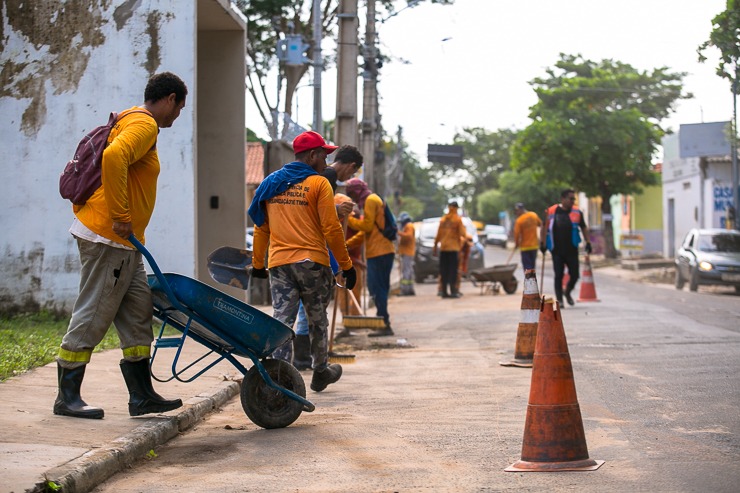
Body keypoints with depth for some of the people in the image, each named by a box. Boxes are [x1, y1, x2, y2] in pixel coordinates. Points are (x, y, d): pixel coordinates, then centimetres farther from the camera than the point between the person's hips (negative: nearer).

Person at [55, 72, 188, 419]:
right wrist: (120, 217, -27)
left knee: (138, 314, 10)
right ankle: (67, 397, 2)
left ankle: (142, 396, 12)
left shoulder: (130, 122, 21)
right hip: (108, 238, -11)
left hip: (123, 243, 11)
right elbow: (113, 157, -31)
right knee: (92, 316, -5)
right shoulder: (144, 125, -12)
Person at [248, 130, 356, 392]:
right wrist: (346, 264, -3)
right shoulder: (318, 184, -5)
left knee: (282, 320, 0)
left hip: (279, 263, 3)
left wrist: (258, 263, 20)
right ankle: (320, 372, 29)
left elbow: (261, 228, 13)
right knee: (317, 320, 14)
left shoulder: (270, 184, 11)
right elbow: (331, 229, -9)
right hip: (313, 262, -3)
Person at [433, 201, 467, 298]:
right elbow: (462, 234, -9)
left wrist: (435, 246, 14)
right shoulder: (458, 219, -5)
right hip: (454, 247, -4)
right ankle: (453, 291, -6)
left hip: (443, 247, 4)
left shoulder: (443, 219, 8)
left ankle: (444, 291, 6)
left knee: (444, 270, 7)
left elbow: (438, 234, 7)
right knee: (453, 269, -2)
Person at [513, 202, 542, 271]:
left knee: (527, 266, 0)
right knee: (532, 265, 16)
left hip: (525, 247, -5)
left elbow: (517, 234, -17)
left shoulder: (519, 220, -18)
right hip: (535, 245, 5)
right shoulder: (534, 215, -2)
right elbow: (541, 224, 15)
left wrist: (516, 244, 0)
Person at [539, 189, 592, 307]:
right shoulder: (551, 212, -3)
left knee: (574, 275, 3)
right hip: (557, 251, -2)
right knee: (558, 276, 1)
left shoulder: (577, 212, 1)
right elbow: (544, 228, 7)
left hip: (572, 250, 2)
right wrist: (542, 243, 3)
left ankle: (568, 292, 31)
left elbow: (584, 228, 11)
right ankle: (559, 299, 12)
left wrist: (588, 243, 7)